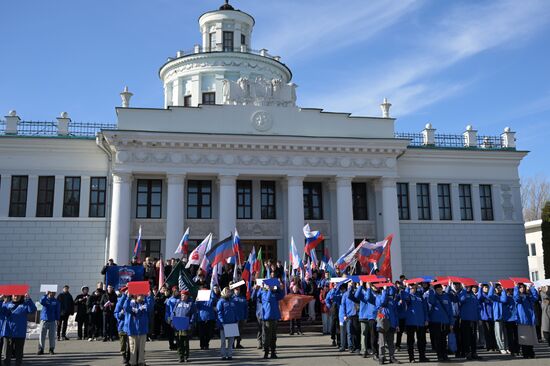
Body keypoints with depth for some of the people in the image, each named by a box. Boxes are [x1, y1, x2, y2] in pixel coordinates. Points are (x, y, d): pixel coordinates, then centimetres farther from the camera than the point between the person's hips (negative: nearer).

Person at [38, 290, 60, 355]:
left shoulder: (56, 301, 4)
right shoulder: (45, 299, 3)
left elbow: (57, 311, 5)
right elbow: (41, 302, -21)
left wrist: (57, 319, -2)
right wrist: (46, 294, -24)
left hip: (52, 321, 0)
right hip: (44, 320, 0)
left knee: (52, 336, 4)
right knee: (42, 335, 0)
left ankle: (51, 349, 13)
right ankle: (41, 349, 8)